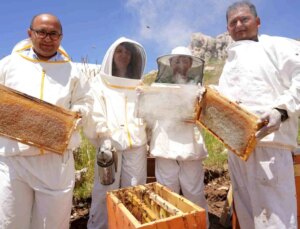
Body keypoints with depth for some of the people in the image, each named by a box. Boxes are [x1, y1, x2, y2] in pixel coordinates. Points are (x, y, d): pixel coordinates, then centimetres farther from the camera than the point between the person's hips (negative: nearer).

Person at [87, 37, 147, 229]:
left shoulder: (139, 86, 16)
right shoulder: (100, 84, 7)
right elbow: (95, 116, -2)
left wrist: (150, 141, 8)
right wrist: (103, 139, -12)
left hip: (137, 145, 3)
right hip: (110, 145, -2)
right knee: (105, 191, 1)